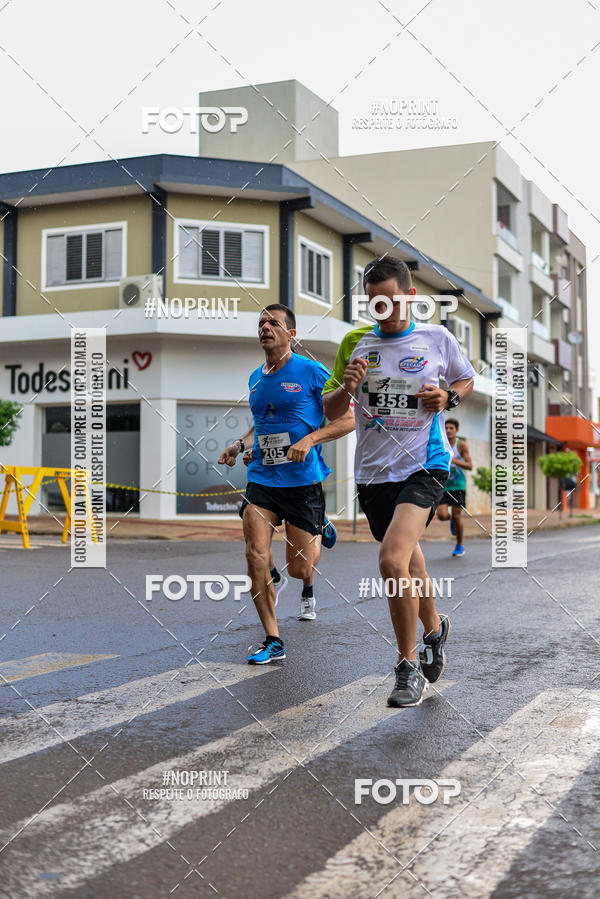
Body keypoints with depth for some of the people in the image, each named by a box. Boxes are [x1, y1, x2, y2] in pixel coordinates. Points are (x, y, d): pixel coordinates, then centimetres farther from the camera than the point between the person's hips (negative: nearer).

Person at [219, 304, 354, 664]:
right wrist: (240, 445, 10)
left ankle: (321, 532, 41)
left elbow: (348, 420, -5)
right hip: (261, 477, 4)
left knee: (299, 567, 1)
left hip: (303, 480, -4)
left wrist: (309, 439, -18)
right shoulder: (255, 378, 12)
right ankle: (273, 641, 0)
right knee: (256, 555, -13)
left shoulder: (312, 372, -6)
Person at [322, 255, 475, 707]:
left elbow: (466, 380, 16)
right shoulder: (356, 343, 3)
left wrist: (448, 397, -6)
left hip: (425, 466, -4)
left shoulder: (438, 338, -1)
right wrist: (347, 387, -15)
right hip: (373, 471, 4)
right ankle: (434, 627, 47)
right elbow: (330, 411, 7)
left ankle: (410, 667, -6)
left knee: (393, 559, -21)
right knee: (408, 560, 19)